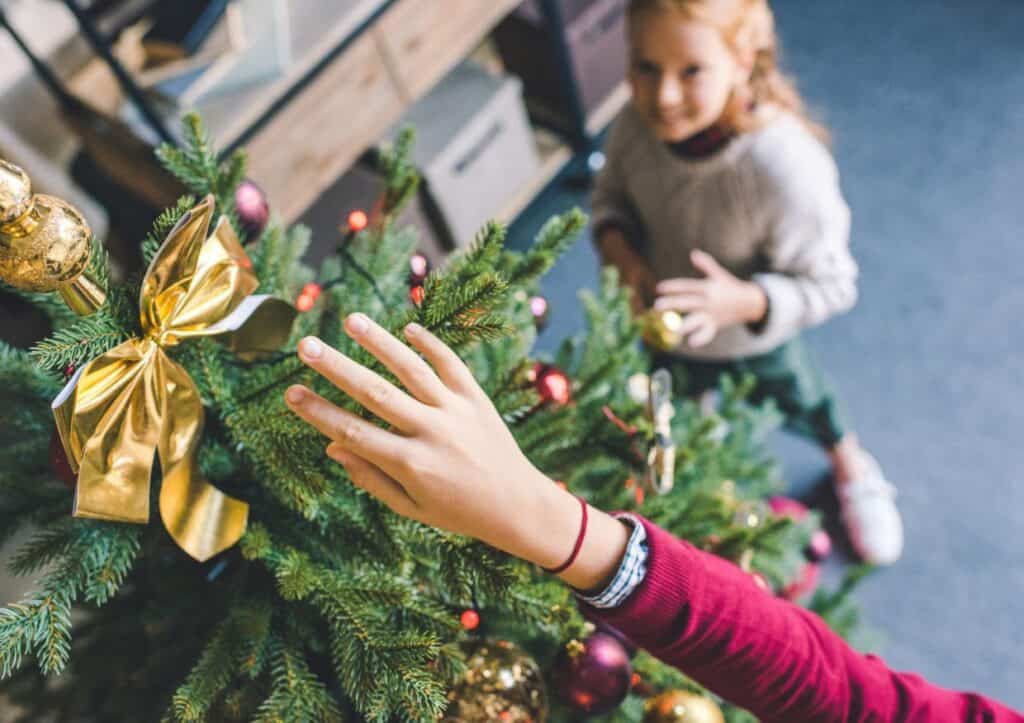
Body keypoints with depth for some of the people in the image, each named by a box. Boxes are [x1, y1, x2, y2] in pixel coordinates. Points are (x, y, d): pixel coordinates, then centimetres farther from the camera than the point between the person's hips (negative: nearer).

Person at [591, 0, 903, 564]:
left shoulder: (788, 169, -42)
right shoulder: (639, 122, -28)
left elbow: (830, 284, -28)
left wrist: (743, 301, -45)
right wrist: (621, 253, -26)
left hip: (755, 343, -3)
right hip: (664, 325, 3)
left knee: (799, 406, 29)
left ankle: (852, 468, 63)